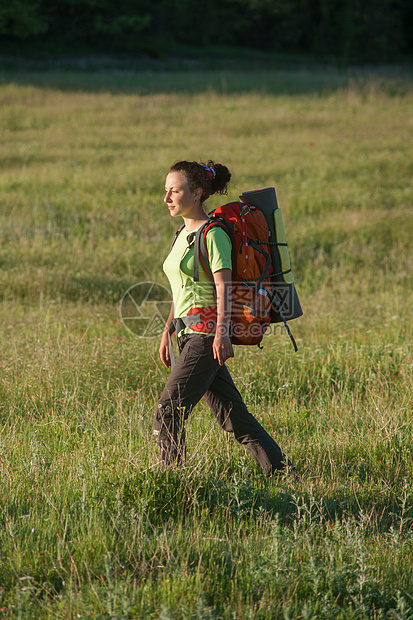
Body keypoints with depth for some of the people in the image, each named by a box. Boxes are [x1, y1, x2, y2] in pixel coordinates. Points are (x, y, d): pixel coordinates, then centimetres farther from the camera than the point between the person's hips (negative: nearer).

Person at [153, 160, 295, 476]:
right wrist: (167, 331, 22)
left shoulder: (213, 234, -9)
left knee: (167, 413, -11)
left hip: (206, 332, -9)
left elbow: (224, 286, -17)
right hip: (189, 333, 9)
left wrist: (222, 332, -26)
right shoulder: (184, 234, 18)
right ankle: (281, 471, 14)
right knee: (233, 416, 9)